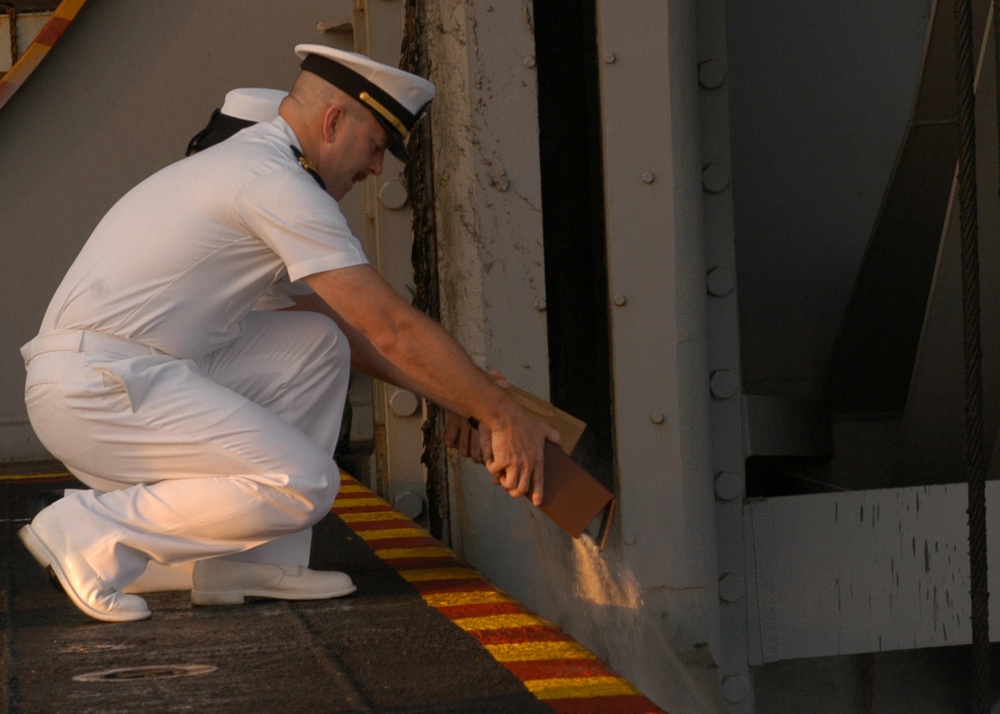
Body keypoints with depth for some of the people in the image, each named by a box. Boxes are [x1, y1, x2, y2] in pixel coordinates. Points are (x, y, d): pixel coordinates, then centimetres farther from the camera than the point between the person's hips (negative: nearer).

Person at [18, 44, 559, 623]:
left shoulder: (246, 164, 20)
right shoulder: (276, 181, -13)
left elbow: (345, 322, 26)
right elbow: (395, 330, -13)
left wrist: (459, 399, 23)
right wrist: (504, 414, -4)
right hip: (93, 389, -10)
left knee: (318, 342, 11)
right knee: (305, 485, -16)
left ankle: (251, 562, 5)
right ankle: (92, 535, -9)